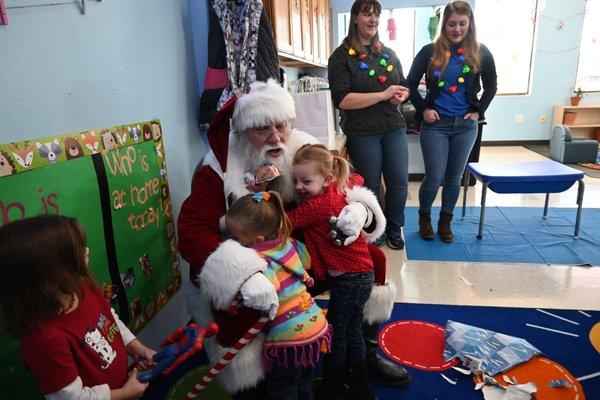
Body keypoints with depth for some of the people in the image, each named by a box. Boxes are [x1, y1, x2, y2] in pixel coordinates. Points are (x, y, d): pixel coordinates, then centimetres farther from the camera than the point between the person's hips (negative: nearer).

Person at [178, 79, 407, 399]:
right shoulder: (219, 171, -19)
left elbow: (346, 187, 2)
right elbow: (192, 232, -27)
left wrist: (358, 209, -25)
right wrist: (244, 276, -44)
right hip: (253, 272, -4)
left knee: (373, 259, -2)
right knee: (238, 319, -34)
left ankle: (364, 354, 21)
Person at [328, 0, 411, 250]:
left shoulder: (388, 54, 14)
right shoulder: (342, 56, -4)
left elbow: (404, 86, 21)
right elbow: (341, 100, -16)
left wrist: (402, 95, -5)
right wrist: (383, 95, -18)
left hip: (394, 128, 5)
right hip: (362, 133, -4)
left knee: (399, 181, 5)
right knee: (371, 185, 7)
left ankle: (394, 229, 28)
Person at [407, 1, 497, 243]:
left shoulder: (480, 53, 3)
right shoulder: (430, 52, -3)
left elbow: (491, 86, 14)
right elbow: (411, 84, 5)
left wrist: (478, 111, 5)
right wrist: (423, 109, -4)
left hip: (465, 125, 3)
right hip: (435, 124, -2)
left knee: (454, 178, 9)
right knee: (434, 178, -4)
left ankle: (445, 221, 26)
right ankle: (424, 217, 21)